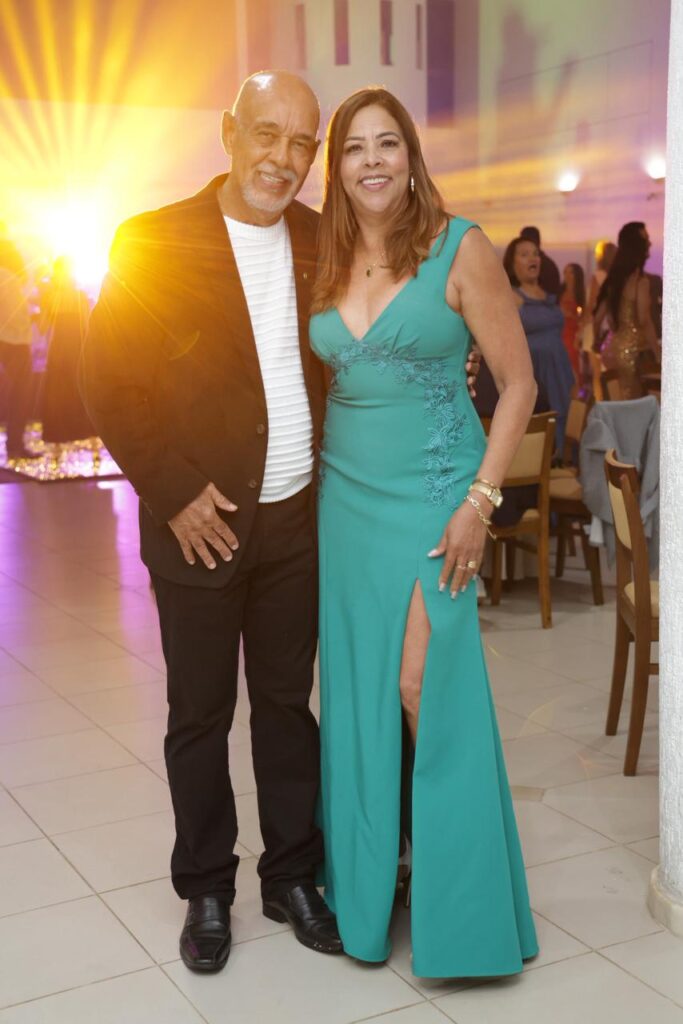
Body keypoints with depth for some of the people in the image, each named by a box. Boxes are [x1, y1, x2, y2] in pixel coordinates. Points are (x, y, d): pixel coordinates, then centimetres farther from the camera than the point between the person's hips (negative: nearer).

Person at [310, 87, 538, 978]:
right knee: (357, 693, 9)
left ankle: (458, 900, 14)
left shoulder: (461, 250, -7)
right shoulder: (326, 263, 7)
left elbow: (519, 384, -7)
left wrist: (480, 502, -14)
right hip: (347, 495, 5)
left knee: (425, 688, -6)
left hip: (432, 494, -4)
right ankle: (369, 877, 27)